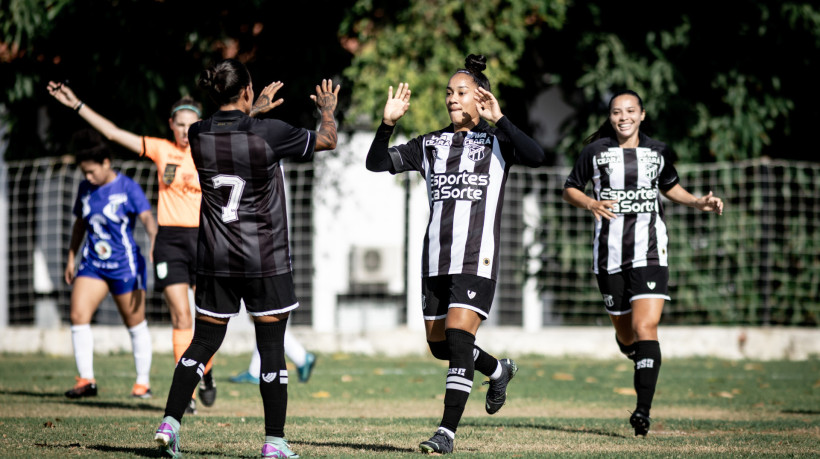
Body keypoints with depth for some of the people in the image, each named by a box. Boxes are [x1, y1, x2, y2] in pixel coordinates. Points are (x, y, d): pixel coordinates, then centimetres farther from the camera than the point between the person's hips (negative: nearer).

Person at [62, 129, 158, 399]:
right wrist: (71, 258, 19)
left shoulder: (128, 188, -9)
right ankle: (86, 380, -7)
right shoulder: (86, 189, 7)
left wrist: (155, 240, -39)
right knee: (78, 315, -12)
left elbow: (147, 217, -20)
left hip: (125, 265, -5)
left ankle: (143, 382, 19)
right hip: (92, 264, 5)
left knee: (135, 324, 6)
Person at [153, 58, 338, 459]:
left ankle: (170, 422, 3)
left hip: (214, 260, 4)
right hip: (266, 260, -4)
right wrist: (328, 110, 21)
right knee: (271, 346, 2)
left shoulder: (199, 135, -3)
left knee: (204, 341, 12)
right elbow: (327, 140, 0)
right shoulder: (268, 133, -14)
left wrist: (253, 110, 37)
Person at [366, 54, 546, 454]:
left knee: (459, 336, -15)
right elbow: (376, 163, 10)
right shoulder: (431, 144, 14)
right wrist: (388, 123, -5)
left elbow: (535, 157, -17)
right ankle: (499, 371, 40)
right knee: (439, 344, 11)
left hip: (476, 259, -5)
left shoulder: (496, 140, 2)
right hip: (435, 260, 5)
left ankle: (447, 432, -13)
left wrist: (499, 120, -21)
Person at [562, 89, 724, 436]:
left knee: (645, 327, -17)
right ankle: (642, 359, 46)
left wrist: (698, 202, 8)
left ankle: (643, 410, -20)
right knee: (625, 334, 8)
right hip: (609, 252, 1)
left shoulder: (657, 152, 7)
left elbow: (669, 187, 24)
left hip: (649, 251, -1)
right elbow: (570, 190, 10)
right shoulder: (596, 151, 2)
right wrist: (591, 203, -11)